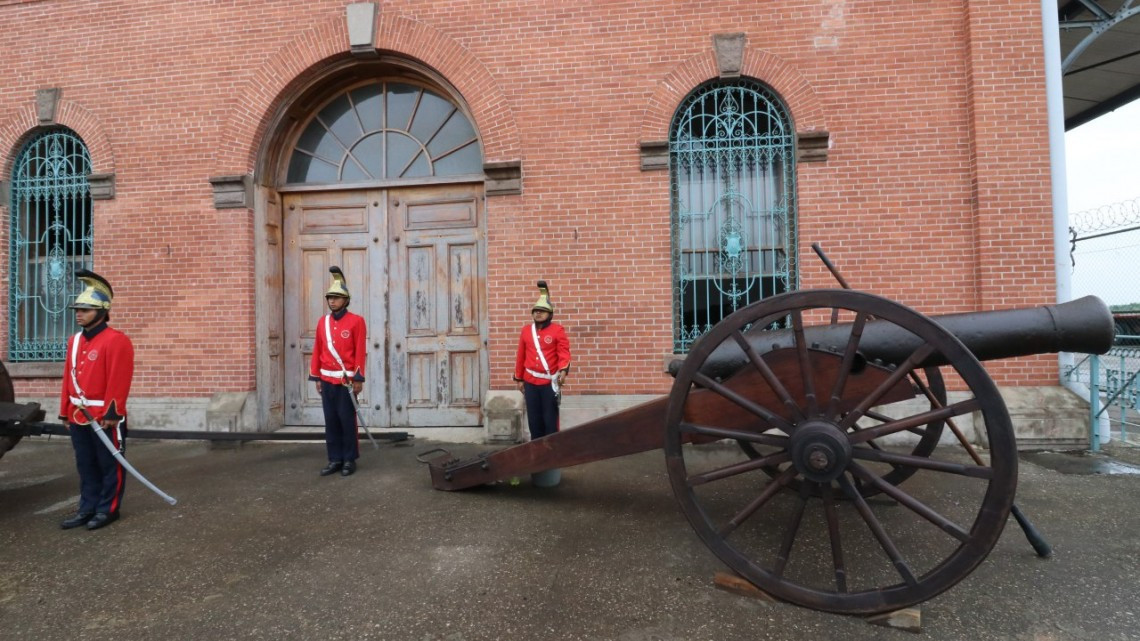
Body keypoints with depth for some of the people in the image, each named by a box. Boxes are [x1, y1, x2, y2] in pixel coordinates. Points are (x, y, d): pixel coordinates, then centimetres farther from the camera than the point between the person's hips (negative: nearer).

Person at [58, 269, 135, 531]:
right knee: (86, 466, 16)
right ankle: (87, 508, 25)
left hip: (105, 417, -8)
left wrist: (111, 413, -20)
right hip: (79, 416, 8)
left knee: (109, 465, 4)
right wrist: (65, 411, 14)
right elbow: (68, 377, 16)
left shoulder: (116, 340, -15)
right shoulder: (74, 341, 12)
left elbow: (118, 381, -19)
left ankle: (107, 509, 14)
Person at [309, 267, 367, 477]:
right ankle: (335, 459, 17)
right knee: (331, 421, 8)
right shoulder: (322, 321, 8)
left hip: (346, 380, -5)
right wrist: (316, 377, 9)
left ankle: (350, 460, 12)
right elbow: (317, 350, 11)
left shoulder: (356, 321, -6)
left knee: (347, 420, 2)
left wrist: (358, 379, -12)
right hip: (327, 380, 5)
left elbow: (360, 352, -8)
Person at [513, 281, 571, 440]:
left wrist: (563, 370, -29)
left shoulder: (557, 330, -3)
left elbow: (564, 352, -11)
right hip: (530, 382, 4)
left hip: (550, 382, -4)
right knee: (534, 420, 10)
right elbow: (521, 356, 13)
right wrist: (519, 379, 14)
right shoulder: (526, 331, 8)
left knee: (550, 419, 2)